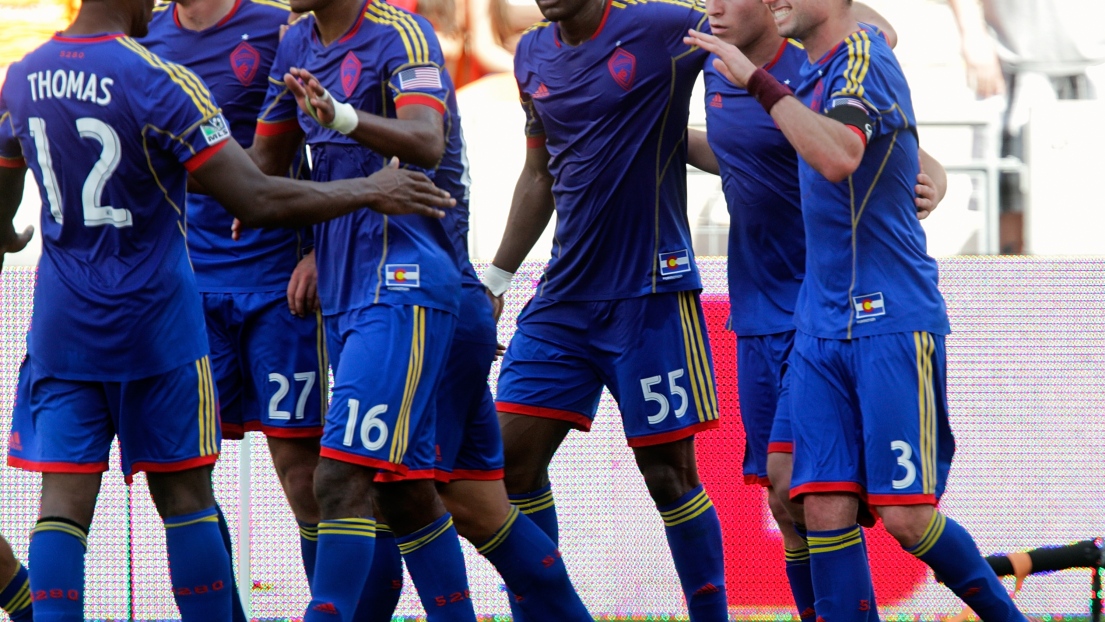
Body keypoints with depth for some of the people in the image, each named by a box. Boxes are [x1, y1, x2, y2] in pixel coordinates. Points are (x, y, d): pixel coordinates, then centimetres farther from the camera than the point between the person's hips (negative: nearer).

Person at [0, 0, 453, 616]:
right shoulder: (160, 81, -15)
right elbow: (258, 200, -18)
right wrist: (368, 192, -7)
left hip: (62, 317, 4)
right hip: (155, 317, -4)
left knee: (64, 497, -1)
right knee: (183, 494, 6)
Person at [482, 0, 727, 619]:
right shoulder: (533, 55, 11)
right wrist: (496, 279, 20)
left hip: (651, 296, -6)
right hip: (563, 298, 6)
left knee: (669, 474, -2)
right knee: (514, 455, -1)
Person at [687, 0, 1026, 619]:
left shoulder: (862, 52, -11)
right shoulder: (817, 71, 15)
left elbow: (839, 156, -29)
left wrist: (759, 82, -26)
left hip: (893, 322, -8)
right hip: (821, 330, 8)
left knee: (907, 516, -9)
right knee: (826, 509, -4)